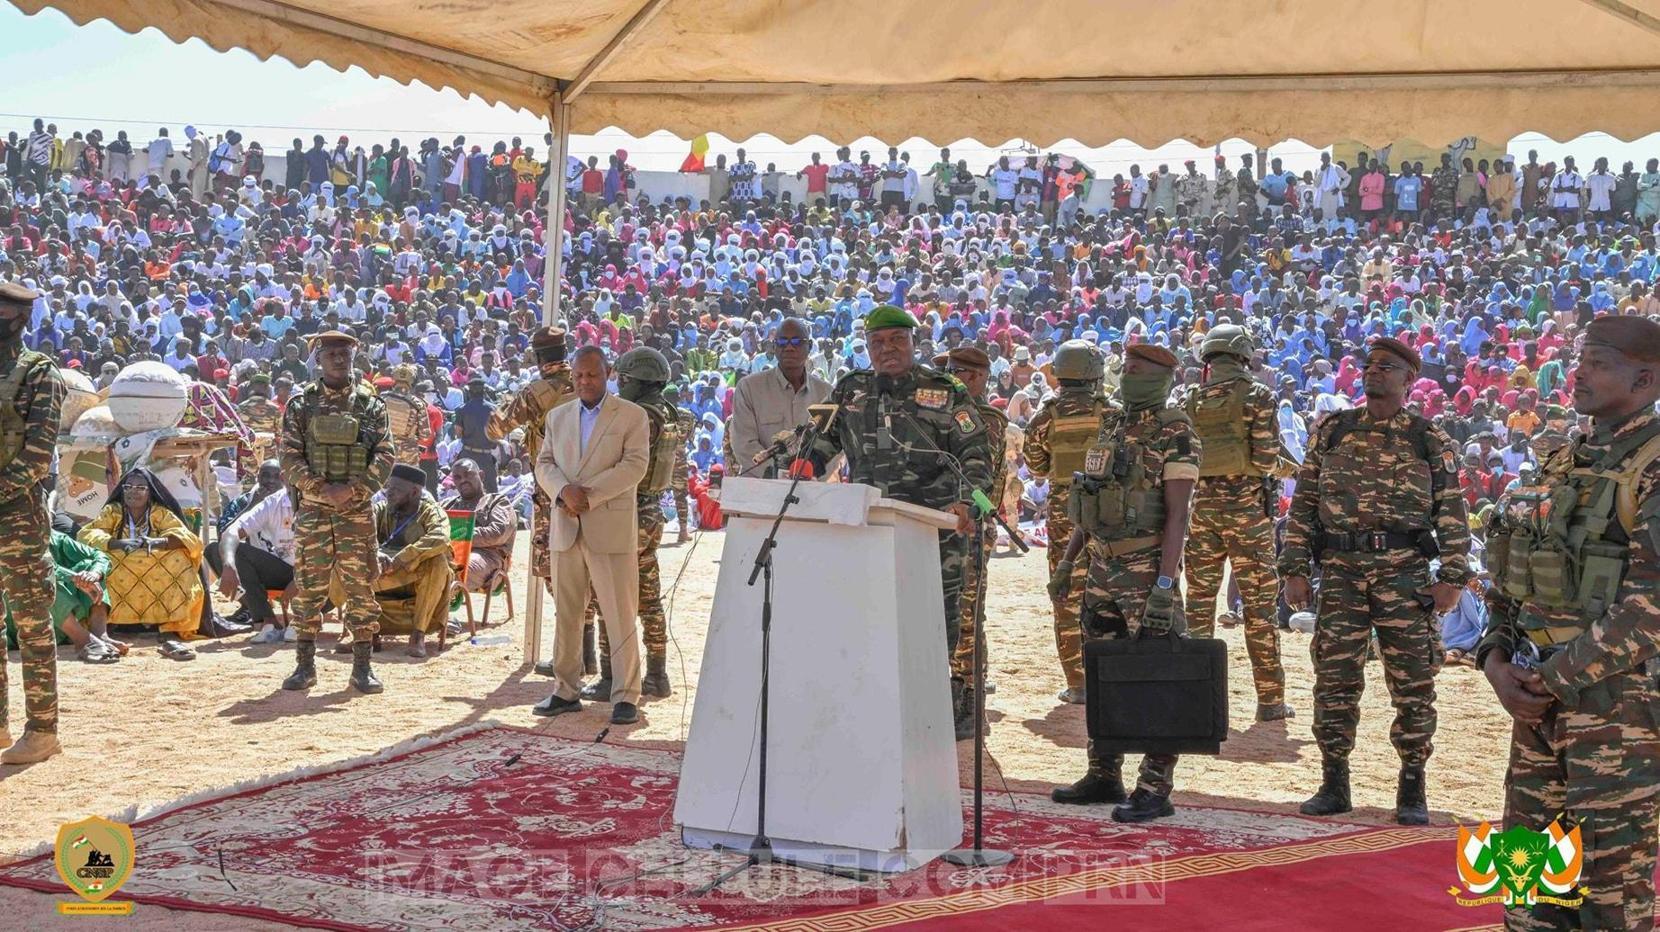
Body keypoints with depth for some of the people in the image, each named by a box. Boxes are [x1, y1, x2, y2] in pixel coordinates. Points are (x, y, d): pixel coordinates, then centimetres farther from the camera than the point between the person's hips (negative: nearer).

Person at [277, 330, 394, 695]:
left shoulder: (370, 405, 6)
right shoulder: (300, 405, 5)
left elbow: (384, 457, 0)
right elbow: (289, 457, -1)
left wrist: (352, 489, -13)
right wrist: (320, 489, -14)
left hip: (358, 511, 0)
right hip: (312, 510, 0)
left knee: (361, 589, 0)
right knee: (308, 589, 3)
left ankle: (362, 667, 7)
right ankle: (305, 666, 12)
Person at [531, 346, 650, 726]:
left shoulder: (632, 415, 2)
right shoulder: (558, 416, 17)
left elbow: (635, 465, -9)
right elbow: (544, 464, 11)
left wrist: (588, 494, -16)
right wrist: (564, 491, -11)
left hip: (611, 528, -5)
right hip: (566, 529, 5)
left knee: (620, 616, -5)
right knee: (566, 615, 9)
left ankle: (625, 697, -1)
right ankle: (567, 691, 17)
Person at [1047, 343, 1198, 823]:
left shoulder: (1175, 435, -11)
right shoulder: (1110, 426, 13)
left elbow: (1176, 514, -17)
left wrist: (1164, 584, -24)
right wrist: (1066, 561, 18)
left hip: (1146, 572, -8)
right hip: (1102, 569, 8)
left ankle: (1155, 790, -1)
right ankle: (1103, 776, 24)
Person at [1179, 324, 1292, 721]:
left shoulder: (1189, 400, 5)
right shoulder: (1258, 395, -6)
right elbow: (1267, 457, -11)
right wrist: (1262, 472, 10)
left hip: (1201, 504, 4)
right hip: (1246, 503, -3)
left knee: (1199, 599, 11)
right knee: (1259, 603, 1)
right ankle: (1270, 699, 4)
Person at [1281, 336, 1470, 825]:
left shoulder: (1431, 441, 6)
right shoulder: (1332, 431, 10)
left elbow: (1452, 512, 5)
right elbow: (1304, 503, 9)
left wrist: (1452, 577, -4)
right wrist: (1294, 570, 3)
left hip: (1405, 574, -1)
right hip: (1340, 572, 2)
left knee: (1413, 683, 0)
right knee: (1334, 680, 4)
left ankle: (1412, 790, 12)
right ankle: (1333, 784, 15)